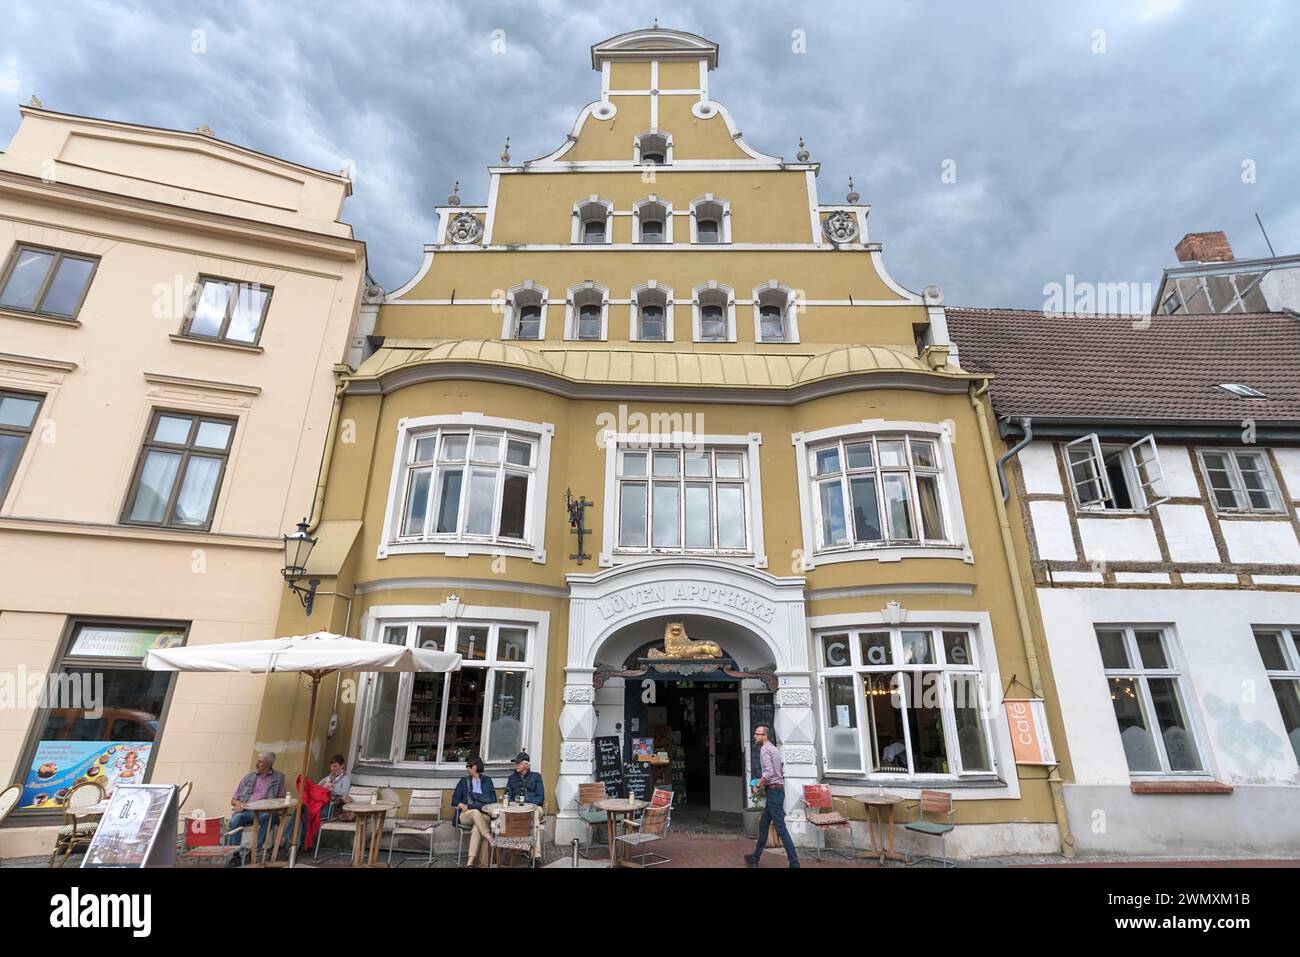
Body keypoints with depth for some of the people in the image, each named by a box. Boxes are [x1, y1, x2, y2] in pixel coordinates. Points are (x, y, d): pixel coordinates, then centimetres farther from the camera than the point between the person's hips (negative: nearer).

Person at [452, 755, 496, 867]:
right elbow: (455, 801, 9)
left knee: (477, 828, -35)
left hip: (484, 815, 0)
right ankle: (492, 842, -41)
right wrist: (462, 805, -13)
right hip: (465, 815, 0)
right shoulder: (463, 781, 15)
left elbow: (493, 800, 5)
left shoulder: (487, 780, 13)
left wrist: (471, 805, -8)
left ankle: (470, 862, -40)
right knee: (475, 812, -36)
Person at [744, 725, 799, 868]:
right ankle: (755, 858, 26)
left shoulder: (764, 749, -12)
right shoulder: (774, 749, 17)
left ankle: (794, 863, -6)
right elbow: (781, 771, 20)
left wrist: (757, 785, -13)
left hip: (773, 791, -10)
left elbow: (769, 772, -23)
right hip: (778, 790, 10)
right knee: (763, 824, 17)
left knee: (780, 827, -8)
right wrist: (763, 784, 21)